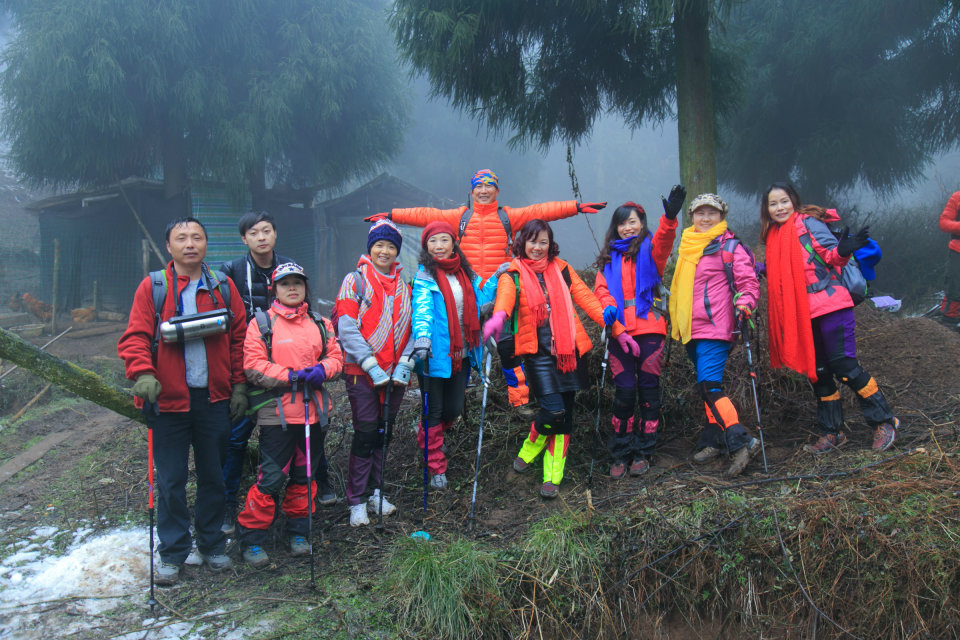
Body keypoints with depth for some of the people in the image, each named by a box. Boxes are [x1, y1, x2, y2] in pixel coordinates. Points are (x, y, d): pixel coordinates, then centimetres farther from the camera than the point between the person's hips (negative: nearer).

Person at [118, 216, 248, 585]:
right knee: (170, 481, 5)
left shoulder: (223, 287, 5)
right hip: (169, 399, -2)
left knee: (213, 476, 12)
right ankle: (172, 554, 18)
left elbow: (239, 338, 7)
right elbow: (135, 337, -5)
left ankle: (212, 545, 27)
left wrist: (239, 385, 2)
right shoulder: (152, 288, -1)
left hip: (214, 399, 2)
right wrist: (143, 374, -22)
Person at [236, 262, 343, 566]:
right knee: (271, 479, -6)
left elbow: (336, 357, 11)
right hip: (277, 413, -5)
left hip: (315, 412, 5)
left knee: (304, 476, 14)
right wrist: (291, 376, -18)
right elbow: (254, 367, -9)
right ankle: (251, 538, 10)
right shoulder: (261, 324, -2)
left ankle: (298, 532, 30)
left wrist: (322, 370, -11)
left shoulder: (321, 324, 12)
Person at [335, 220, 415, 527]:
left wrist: (404, 364, -6)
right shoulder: (356, 280, -2)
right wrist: (372, 366, -16)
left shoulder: (404, 285, 11)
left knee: (384, 432, 12)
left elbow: (411, 328, 8)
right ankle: (356, 501, 7)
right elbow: (347, 329, -9)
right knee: (366, 434, -4)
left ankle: (375, 492, 25)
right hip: (362, 372, -4)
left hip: (396, 373, 4)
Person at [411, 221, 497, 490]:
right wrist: (422, 337, -38)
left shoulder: (465, 273, 9)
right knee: (434, 411, 3)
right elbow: (422, 309, -22)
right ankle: (436, 468, 16)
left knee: (454, 409, 14)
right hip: (435, 353, -5)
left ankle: (425, 435, 45)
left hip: (461, 353, 6)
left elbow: (480, 299, 14)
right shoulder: (424, 276, -8)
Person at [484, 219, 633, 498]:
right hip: (537, 352, -3)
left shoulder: (561, 269, 12)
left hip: (567, 350, 4)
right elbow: (505, 296, -20)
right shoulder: (513, 274, 3)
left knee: (565, 415, 4)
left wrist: (618, 330, 2)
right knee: (553, 410, -15)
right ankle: (529, 450, 17)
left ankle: (553, 476, 16)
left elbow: (587, 299, 9)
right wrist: (499, 316, -44)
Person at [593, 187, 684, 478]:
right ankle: (620, 453, 8)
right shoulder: (609, 257, 18)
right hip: (620, 330, 2)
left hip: (649, 328, -2)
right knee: (624, 390, -2)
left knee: (648, 388, 2)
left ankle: (643, 452, 13)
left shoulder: (649, 249, 7)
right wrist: (608, 306, -12)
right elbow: (600, 287, 11)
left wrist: (670, 217, -36)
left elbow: (663, 242, -15)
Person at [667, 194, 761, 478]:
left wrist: (744, 305, -23)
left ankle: (741, 441, -17)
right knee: (706, 387, 12)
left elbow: (748, 281, -5)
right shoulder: (687, 246, 18)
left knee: (709, 386, -18)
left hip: (715, 326, -8)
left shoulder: (730, 245, -3)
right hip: (691, 329, 8)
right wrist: (675, 319, 30)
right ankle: (714, 441, 20)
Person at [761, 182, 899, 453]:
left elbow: (831, 255, -12)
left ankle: (884, 421, 6)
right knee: (817, 371, 10)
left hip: (828, 305, -7)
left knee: (844, 365, -9)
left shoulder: (808, 223, -3)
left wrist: (843, 251, -31)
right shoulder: (774, 236, 16)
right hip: (801, 313, 7)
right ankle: (831, 433, 19)